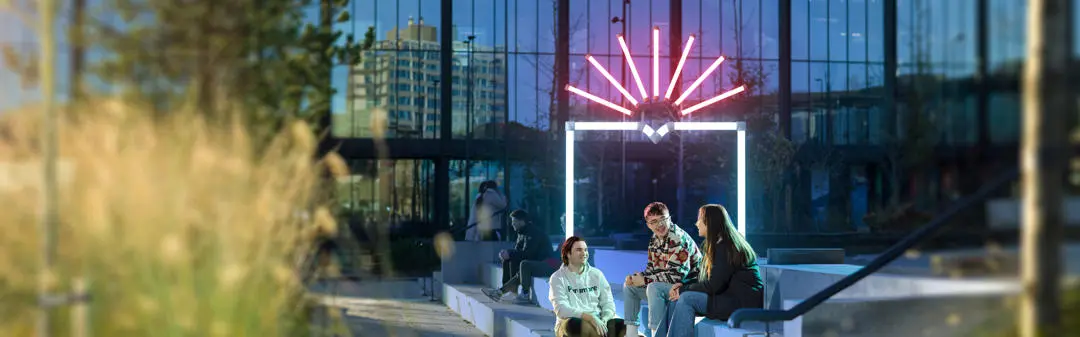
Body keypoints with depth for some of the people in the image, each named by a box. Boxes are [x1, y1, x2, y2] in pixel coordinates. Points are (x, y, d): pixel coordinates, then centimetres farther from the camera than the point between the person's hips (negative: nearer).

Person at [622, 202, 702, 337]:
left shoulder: (679, 239, -22)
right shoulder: (654, 240, 6)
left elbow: (676, 275, -28)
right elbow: (651, 269, 11)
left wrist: (645, 280, -21)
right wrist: (636, 277, -10)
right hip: (664, 287, 10)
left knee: (654, 288, -33)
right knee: (629, 286, 9)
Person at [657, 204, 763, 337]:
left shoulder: (725, 247, -14)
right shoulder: (719, 244, 17)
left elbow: (713, 286, -18)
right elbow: (705, 279, 16)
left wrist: (684, 290, -8)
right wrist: (683, 286, 1)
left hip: (743, 304, -10)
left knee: (687, 299, -20)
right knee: (675, 300, -2)